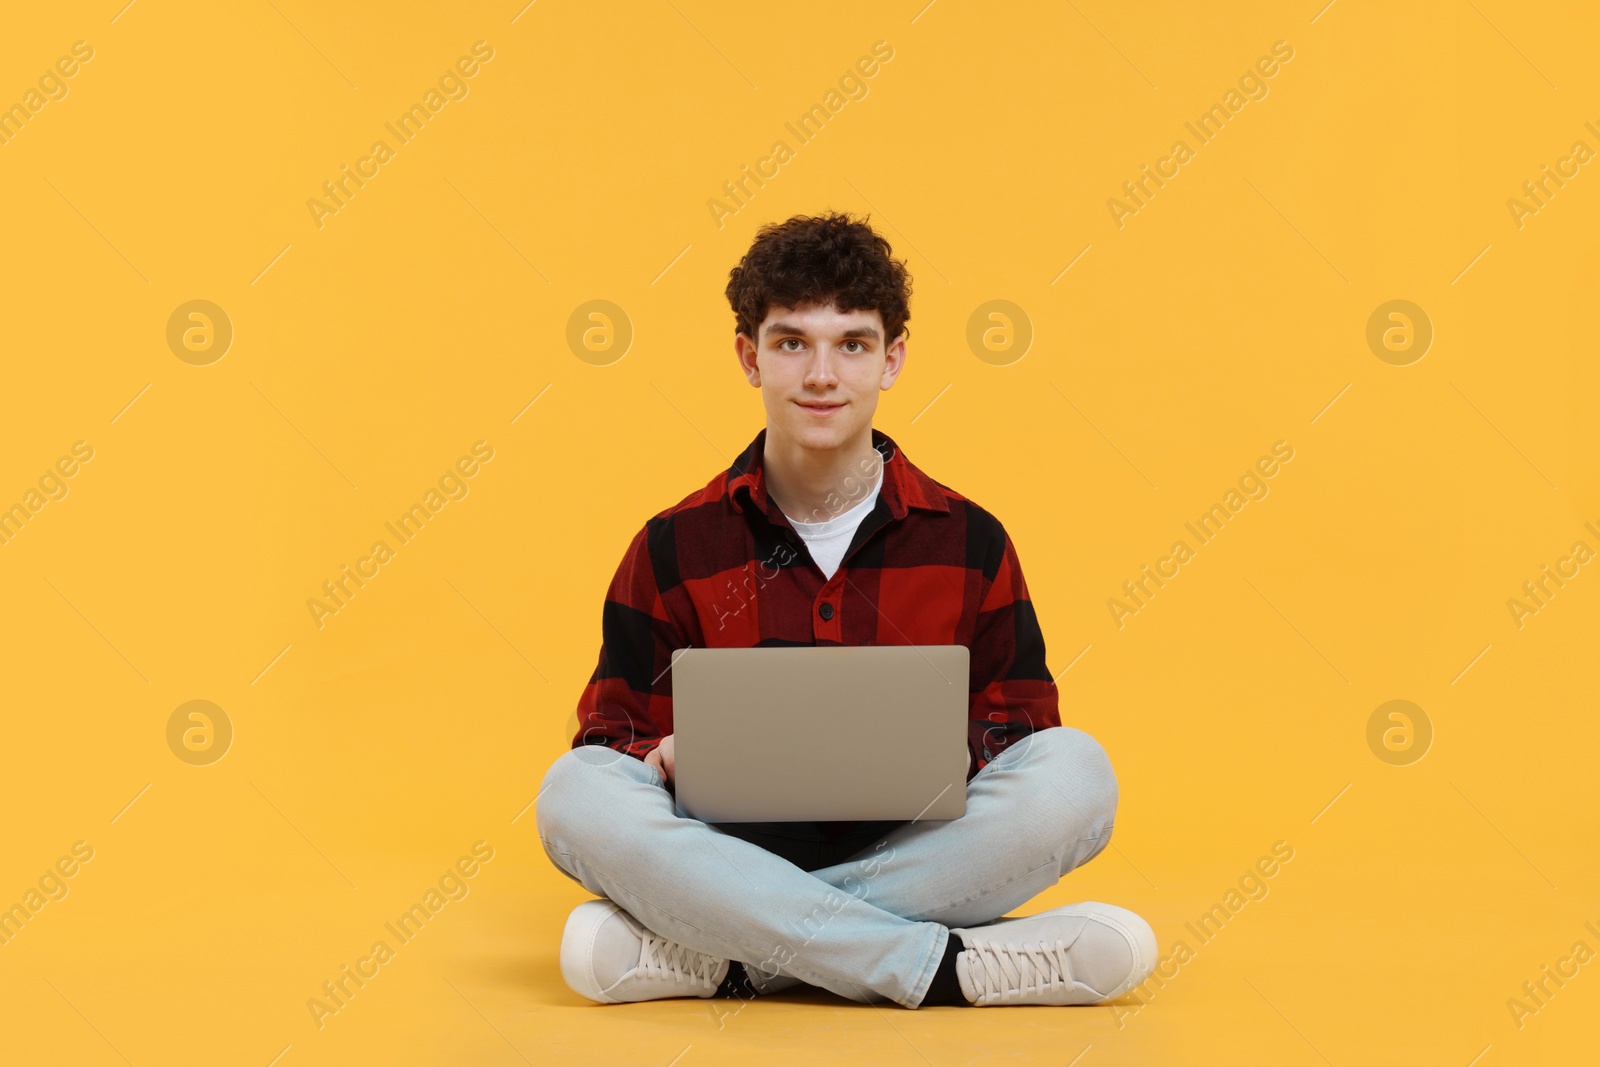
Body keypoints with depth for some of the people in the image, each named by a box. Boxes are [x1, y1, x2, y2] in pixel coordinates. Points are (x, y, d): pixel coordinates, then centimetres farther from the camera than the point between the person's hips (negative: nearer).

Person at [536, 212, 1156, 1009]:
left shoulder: (970, 544, 7)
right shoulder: (673, 549, 5)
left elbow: (1022, 726, 10)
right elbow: (612, 732, 7)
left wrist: (957, 754, -13)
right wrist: (669, 758, -17)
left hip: (909, 852, 1)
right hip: (731, 849, 0)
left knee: (1076, 771, -26)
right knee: (577, 793, -29)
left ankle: (725, 958, -27)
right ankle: (947, 966, -30)